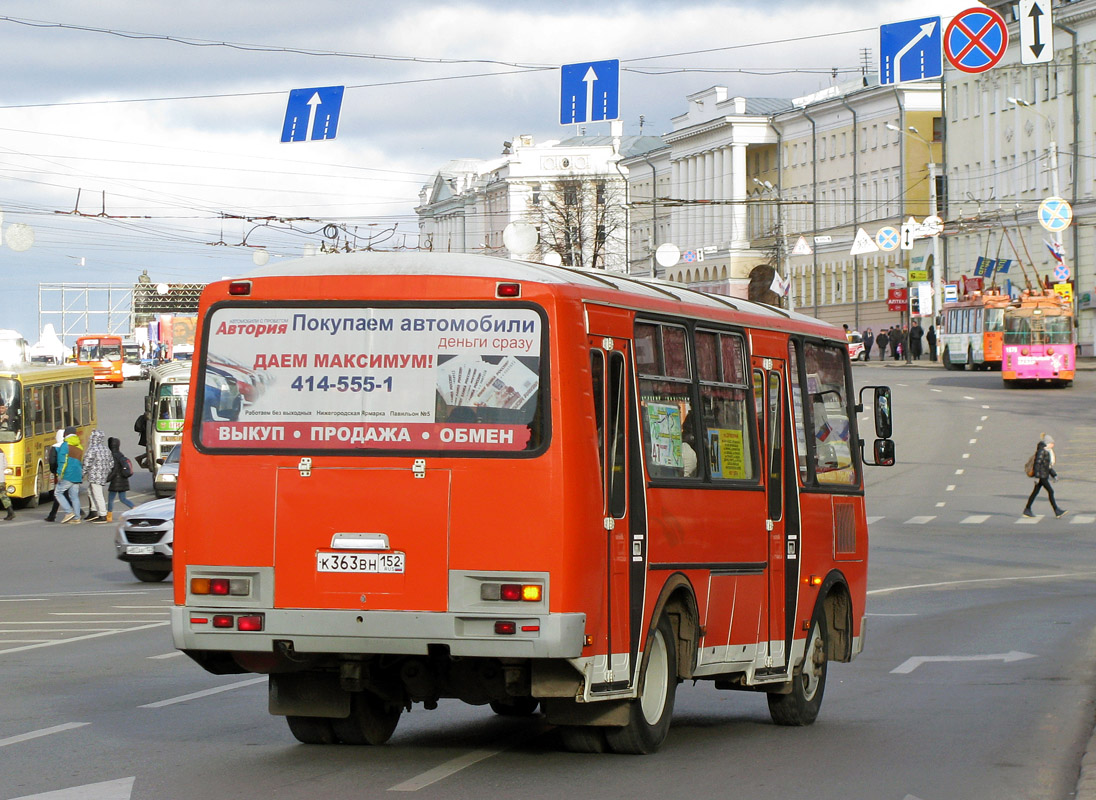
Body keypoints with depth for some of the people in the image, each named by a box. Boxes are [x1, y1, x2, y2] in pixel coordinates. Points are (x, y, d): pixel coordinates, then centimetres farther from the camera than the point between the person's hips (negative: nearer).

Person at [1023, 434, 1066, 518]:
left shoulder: (1048, 452, 16)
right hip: (1041, 475, -10)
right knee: (1050, 491, -10)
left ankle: (1027, 510, 15)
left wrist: (1054, 475, 21)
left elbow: (1048, 465, 23)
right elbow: (1037, 464, -19)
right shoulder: (1041, 451, -14)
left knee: (1035, 492, 11)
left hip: (1045, 475, 10)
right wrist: (1037, 477, -22)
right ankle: (1057, 511, -9)